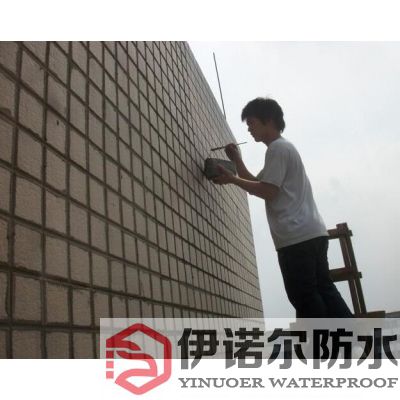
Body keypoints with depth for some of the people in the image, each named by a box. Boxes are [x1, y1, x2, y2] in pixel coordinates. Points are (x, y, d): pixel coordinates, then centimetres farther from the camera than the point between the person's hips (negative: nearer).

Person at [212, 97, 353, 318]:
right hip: (310, 234, 11)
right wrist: (237, 160, 16)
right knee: (323, 290, 12)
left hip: (297, 237, -10)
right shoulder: (282, 148, 25)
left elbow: (268, 191, -16)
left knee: (304, 297, -6)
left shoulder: (277, 148, -8)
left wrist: (232, 179, -11)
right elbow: (256, 182, 25)